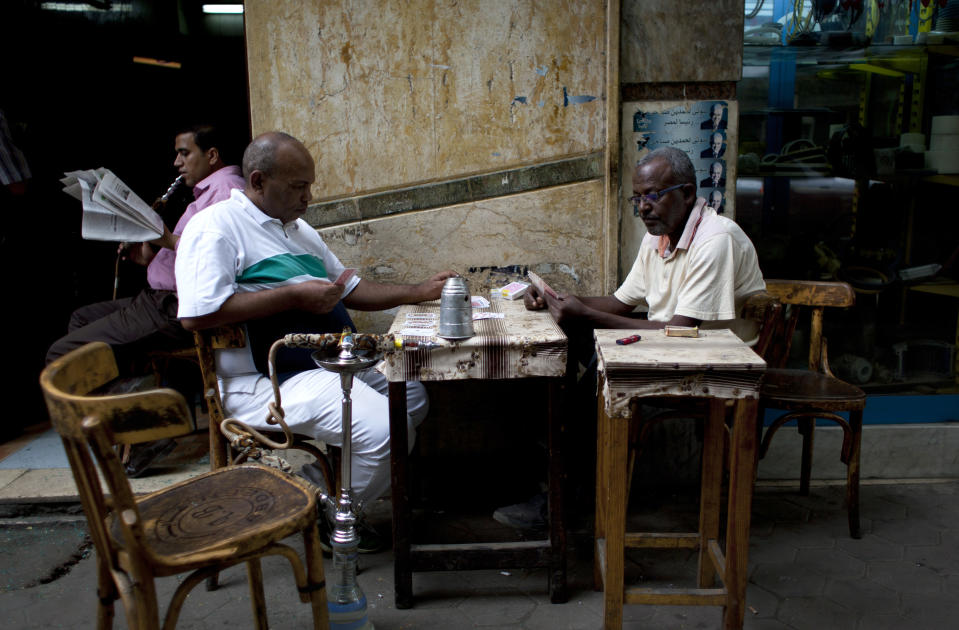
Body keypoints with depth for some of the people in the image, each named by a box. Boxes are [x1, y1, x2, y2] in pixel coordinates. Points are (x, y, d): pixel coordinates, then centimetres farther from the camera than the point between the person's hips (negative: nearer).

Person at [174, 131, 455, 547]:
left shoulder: (298, 229, 21)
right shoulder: (216, 227, -8)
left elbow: (350, 289, 27)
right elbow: (196, 314, -22)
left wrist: (420, 292, 14)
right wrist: (294, 295, -19)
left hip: (331, 362, 10)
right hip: (265, 383, -10)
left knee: (413, 397, 14)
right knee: (382, 428, -24)